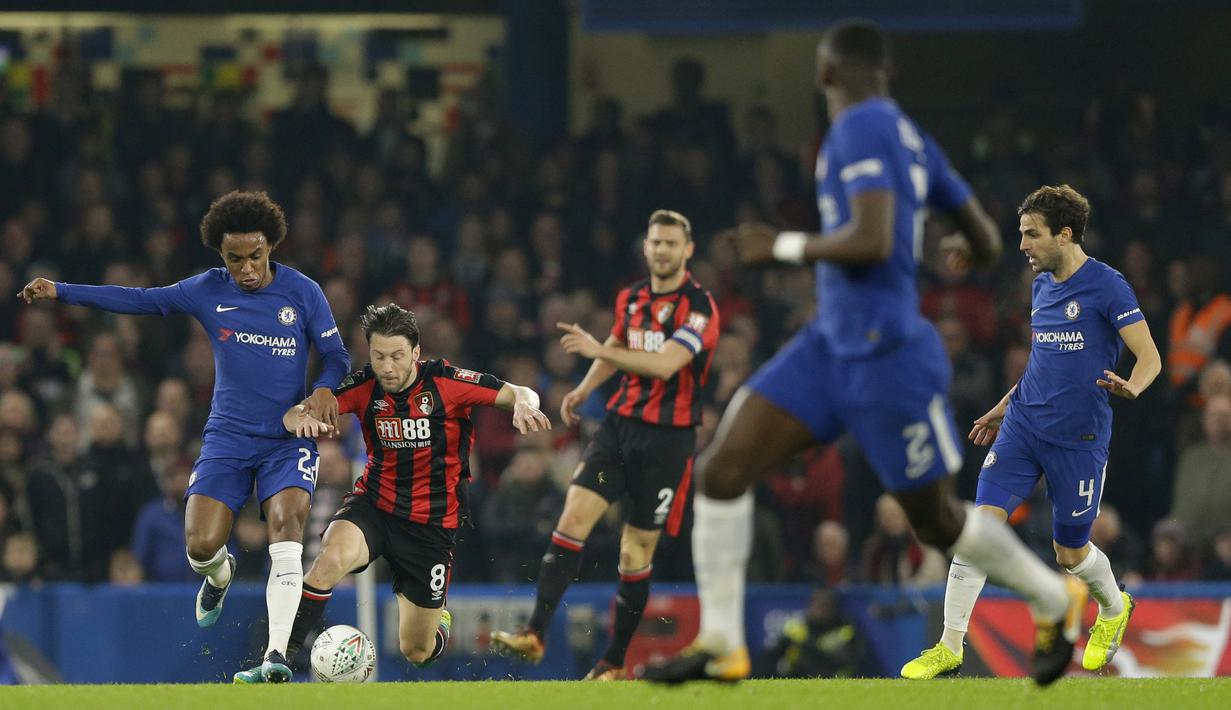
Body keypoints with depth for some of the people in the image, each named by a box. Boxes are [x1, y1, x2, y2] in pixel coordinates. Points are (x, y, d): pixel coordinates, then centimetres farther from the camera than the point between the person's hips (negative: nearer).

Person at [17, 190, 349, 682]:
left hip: (288, 440, -2)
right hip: (227, 438, 2)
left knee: (286, 526, -26)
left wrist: (324, 388, -20)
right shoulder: (208, 291, 1)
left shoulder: (302, 293, -3)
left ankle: (276, 653, -28)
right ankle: (220, 575, 28)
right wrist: (60, 291, 0)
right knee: (201, 547, -13)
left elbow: (336, 356, 3)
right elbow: (140, 300, 5)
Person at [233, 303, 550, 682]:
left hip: (433, 522, -1)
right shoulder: (364, 387, -8)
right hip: (374, 504, 1)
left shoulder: (445, 382, -14)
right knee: (331, 557, -36)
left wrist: (523, 405, -35)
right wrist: (302, 417, -35)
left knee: (417, 652, 5)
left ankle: (439, 620, 44)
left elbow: (519, 394, -10)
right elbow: (292, 415, -10)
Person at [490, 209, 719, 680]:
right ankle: (535, 634, -16)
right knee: (573, 517, -13)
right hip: (620, 424, 5)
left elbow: (665, 363, -24)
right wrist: (584, 390, 13)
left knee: (637, 553, -1)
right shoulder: (630, 300, 10)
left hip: (669, 438, -5)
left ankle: (614, 663, 12)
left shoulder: (699, 307, -11)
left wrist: (598, 349, -28)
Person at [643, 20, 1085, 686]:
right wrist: (960, 249, 38)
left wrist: (785, 247, -15)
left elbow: (872, 242, -29)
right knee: (721, 470, -3)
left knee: (936, 519, 8)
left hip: (886, 356, -9)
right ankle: (720, 644, 1)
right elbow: (988, 244, 14)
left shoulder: (862, 129, -17)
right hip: (831, 344, 9)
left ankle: (1055, 601, 31)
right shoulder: (909, 136, 9)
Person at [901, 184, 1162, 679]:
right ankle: (949, 647, -6)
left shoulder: (1107, 286, -12)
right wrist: (1003, 408, 25)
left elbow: (1150, 357, -14)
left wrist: (1130, 387, -35)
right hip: (1023, 427, 5)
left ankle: (1114, 610, 42)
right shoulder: (1042, 285, 11)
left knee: (1070, 553, 8)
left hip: (1079, 438, -5)